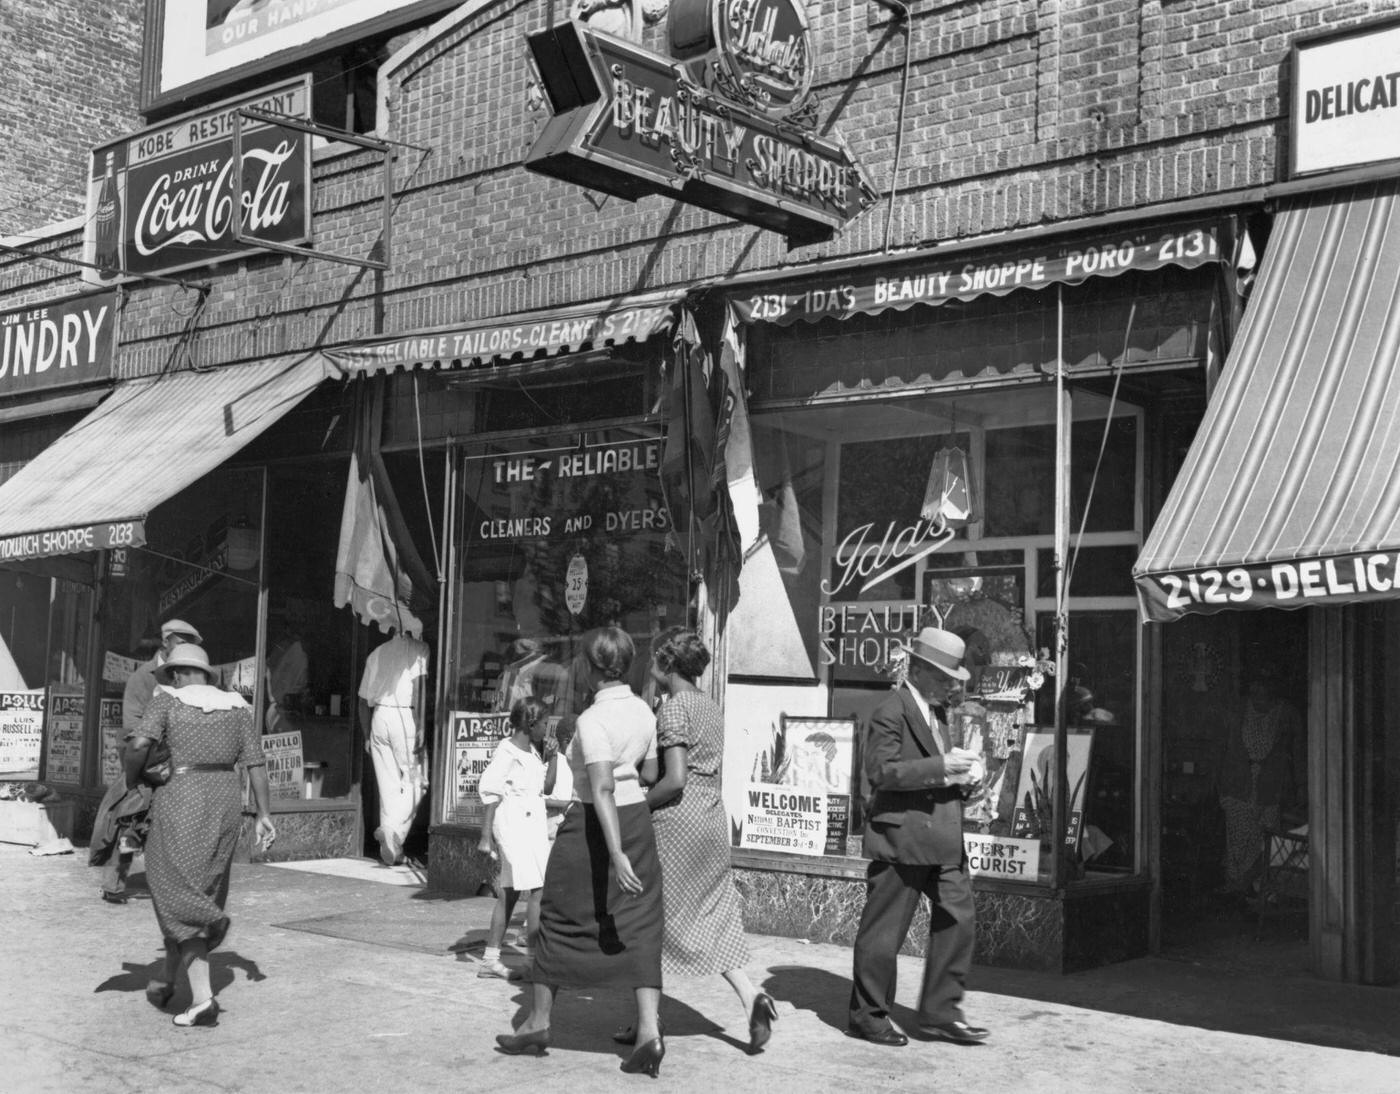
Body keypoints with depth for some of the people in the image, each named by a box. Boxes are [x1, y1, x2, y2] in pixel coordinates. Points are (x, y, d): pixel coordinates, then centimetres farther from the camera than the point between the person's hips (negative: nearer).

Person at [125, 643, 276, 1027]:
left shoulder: (167, 700, 0)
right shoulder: (235, 707, 11)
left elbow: (139, 746, -14)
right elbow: (256, 764, 6)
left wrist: (132, 783, 3)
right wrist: (263, 816, 7)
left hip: (181, 800, -5)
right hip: (225, 801, 5)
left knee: (179, 897, -2)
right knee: (200, 893, 17)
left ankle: (203, 998, -15)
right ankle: (166, 981, 32)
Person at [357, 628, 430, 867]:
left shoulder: (376, 654, 20)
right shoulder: (418, 649, 3)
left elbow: (364, 700, 20)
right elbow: (419, 686, -11)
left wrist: (367, 735, 25)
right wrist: (420, 727, -14)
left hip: (379, 718, 5)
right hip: (405, 717, -5)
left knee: (388, 786, 9)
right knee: (412, 783, 3)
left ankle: (391, 851, 9)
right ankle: (393, 830, -16)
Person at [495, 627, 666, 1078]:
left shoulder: (593, 720, -18)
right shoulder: (643, 711, 4)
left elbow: (602, 789, -26)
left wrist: (615, 854, -30)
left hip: (594, 826, -6)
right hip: (637, 821, 6)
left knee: (560, 921, 10)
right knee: (638, 930, 4)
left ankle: (537, 1023, 22)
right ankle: (648, 1031, -7)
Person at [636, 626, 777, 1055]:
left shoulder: (672, 708, -13)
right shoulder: (711, 707, 12)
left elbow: (675, 780, -20)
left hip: (676, 819, -8)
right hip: (714, 817, 8)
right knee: (714, 920, 12)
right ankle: (751, 999, -5)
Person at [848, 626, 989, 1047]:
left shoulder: (937, 712, 18)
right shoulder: (889, 713, -12)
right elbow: (881, 771, -21)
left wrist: (959, 773, 8)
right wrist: (941, 767, -24)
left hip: (943, 839, 9)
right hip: (901, 837, -9)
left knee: (958, 918, 7)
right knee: (884, 929, 1)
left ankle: (938, 1012, 18)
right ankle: (867, 1015, 14)